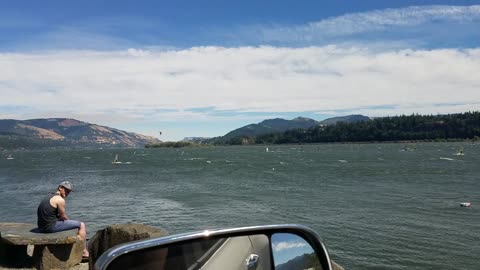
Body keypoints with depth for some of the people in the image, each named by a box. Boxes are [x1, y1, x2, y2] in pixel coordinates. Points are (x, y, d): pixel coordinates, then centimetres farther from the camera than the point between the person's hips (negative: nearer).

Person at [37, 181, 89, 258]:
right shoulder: (60, 200, -13)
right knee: (81, 225, 0)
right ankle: (84, 252, 7)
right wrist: (68, 220, 15)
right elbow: (63, 216, -6)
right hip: (51, 226, -10)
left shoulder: (49, 196, 17)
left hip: (42, 226, 10)